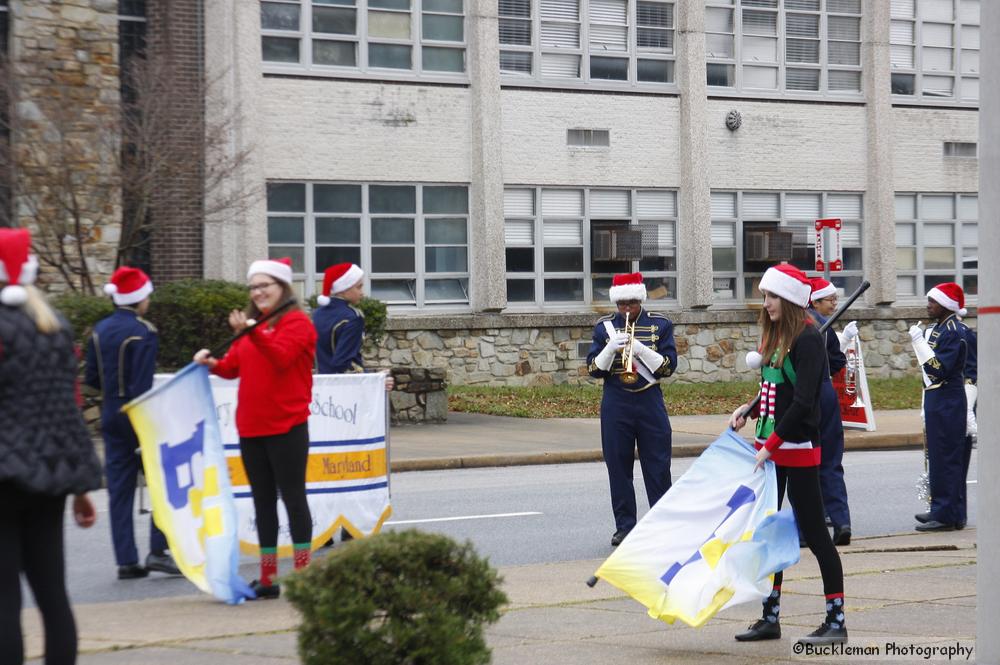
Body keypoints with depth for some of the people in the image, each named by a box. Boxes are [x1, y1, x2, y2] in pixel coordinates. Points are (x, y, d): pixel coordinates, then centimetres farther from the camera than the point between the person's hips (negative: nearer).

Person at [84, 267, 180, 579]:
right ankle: (158, 551, -2)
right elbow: (142, 386, -18)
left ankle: (126, 560, 7)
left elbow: (91, 378, 9)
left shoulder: (100, 330, 6)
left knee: (119, 489, 7)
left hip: (111, 419, 7)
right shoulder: (143, 333, -14)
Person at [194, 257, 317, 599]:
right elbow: (234, 366, 12)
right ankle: (267, 578, 14)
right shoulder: (251, 325, 17)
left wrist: (253, 332, -36)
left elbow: (281, 356, -24)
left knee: (292, 496, -3)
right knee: (263, 500, 10)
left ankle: (303, 574, 3)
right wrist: (213, 364, -8)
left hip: (287, 427, -8)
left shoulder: (296, 322, -6)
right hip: (251, 427, 8)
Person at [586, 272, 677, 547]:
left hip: (650, 403, -1)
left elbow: (669, 366, -3)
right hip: (615, 405, 1)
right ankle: (625, 526, 10)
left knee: (658, 467, 0)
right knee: (618, 467, 2)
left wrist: (641, 350, -18)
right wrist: (611, 349, -15)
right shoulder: (605, 326, 6)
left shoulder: (660, 325, 3)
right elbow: (594, 369, 2)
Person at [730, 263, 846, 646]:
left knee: (813, 531, -4)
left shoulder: (807, 339, -15)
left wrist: (772, 445, -22)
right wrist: (748, 411, 3)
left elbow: (802, 401, -21)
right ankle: (770, 618, 18)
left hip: (798, 449, -9)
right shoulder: (775, 335, 12)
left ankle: (836, 621, 3)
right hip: (768, 446, 9)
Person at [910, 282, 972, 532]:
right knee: (938, 456, 14)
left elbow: (940, 368, -23)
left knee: (945, 458, -7)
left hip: (947, 404, -10)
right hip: (935, 401, 10)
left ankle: (947, 515, -5)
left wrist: (919, 340, -21)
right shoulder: (937, 328, 13)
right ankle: (941, 509, 21)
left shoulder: (955, 331, -16)